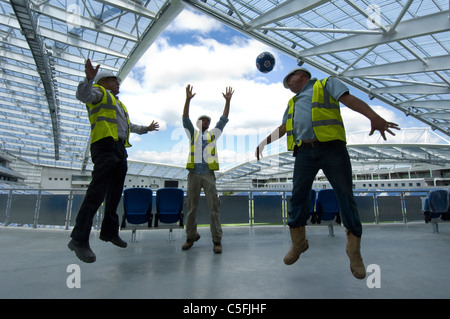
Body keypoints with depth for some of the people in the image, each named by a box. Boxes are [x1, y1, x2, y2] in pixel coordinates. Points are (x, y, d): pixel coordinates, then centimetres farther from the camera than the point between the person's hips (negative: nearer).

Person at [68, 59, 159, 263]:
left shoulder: (118, 103, 34)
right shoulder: (99, 92, 9)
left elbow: (128, 125, 45)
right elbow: (83, 95, -14)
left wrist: (146, 129, 52)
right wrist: (89, 78, -31)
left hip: (120, 150, 9)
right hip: (105, 147, -9)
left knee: (115, 193, 8)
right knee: (97, 192, -18)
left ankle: (109, 232, 17)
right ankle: (79, 240, -16)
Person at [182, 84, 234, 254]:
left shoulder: (213, 133, 18)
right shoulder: (193, 133, 17)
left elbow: (224, 119, 11)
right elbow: (185, 118, 4)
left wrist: (227, 100, 4)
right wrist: (188, 99, -7)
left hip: (208, 174, 0)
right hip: (194, 173, 1)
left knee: (213, 206, -7)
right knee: (191, 207, 5)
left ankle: (217, 240, -4)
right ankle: (191, 237, 18)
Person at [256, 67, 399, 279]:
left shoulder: (327, 84, 12)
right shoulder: (292, 103, 28)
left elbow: (350, 100, -4)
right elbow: (282, 129, 32)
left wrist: (374, 117, -19)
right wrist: (264, 142, 26)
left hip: (331, 148, -4)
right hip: (304, 152, 5)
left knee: (345, 197, -3)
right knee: (298, 196, -1)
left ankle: (354, 251, 11)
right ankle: (298, 243, 15)